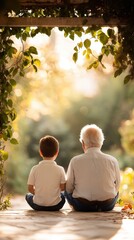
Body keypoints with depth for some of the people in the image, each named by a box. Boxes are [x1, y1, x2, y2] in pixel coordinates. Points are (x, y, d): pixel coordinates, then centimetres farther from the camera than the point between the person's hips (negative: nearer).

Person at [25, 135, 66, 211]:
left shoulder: (35, 169, -6)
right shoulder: (60, 169, -8)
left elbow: (30, 188, -3)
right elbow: (63, 188, -2)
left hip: (38, 205, 0)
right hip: (55, 206, 1)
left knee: (28, 195, 31)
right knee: (63, 194, 33)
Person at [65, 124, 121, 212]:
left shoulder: (75, 161, -10)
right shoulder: (112, 161, -7)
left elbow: (68, 188, 0)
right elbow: (117, 186, 6)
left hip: (82, 207, -2)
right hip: (108, 206, 2)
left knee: (67, 191, 26)